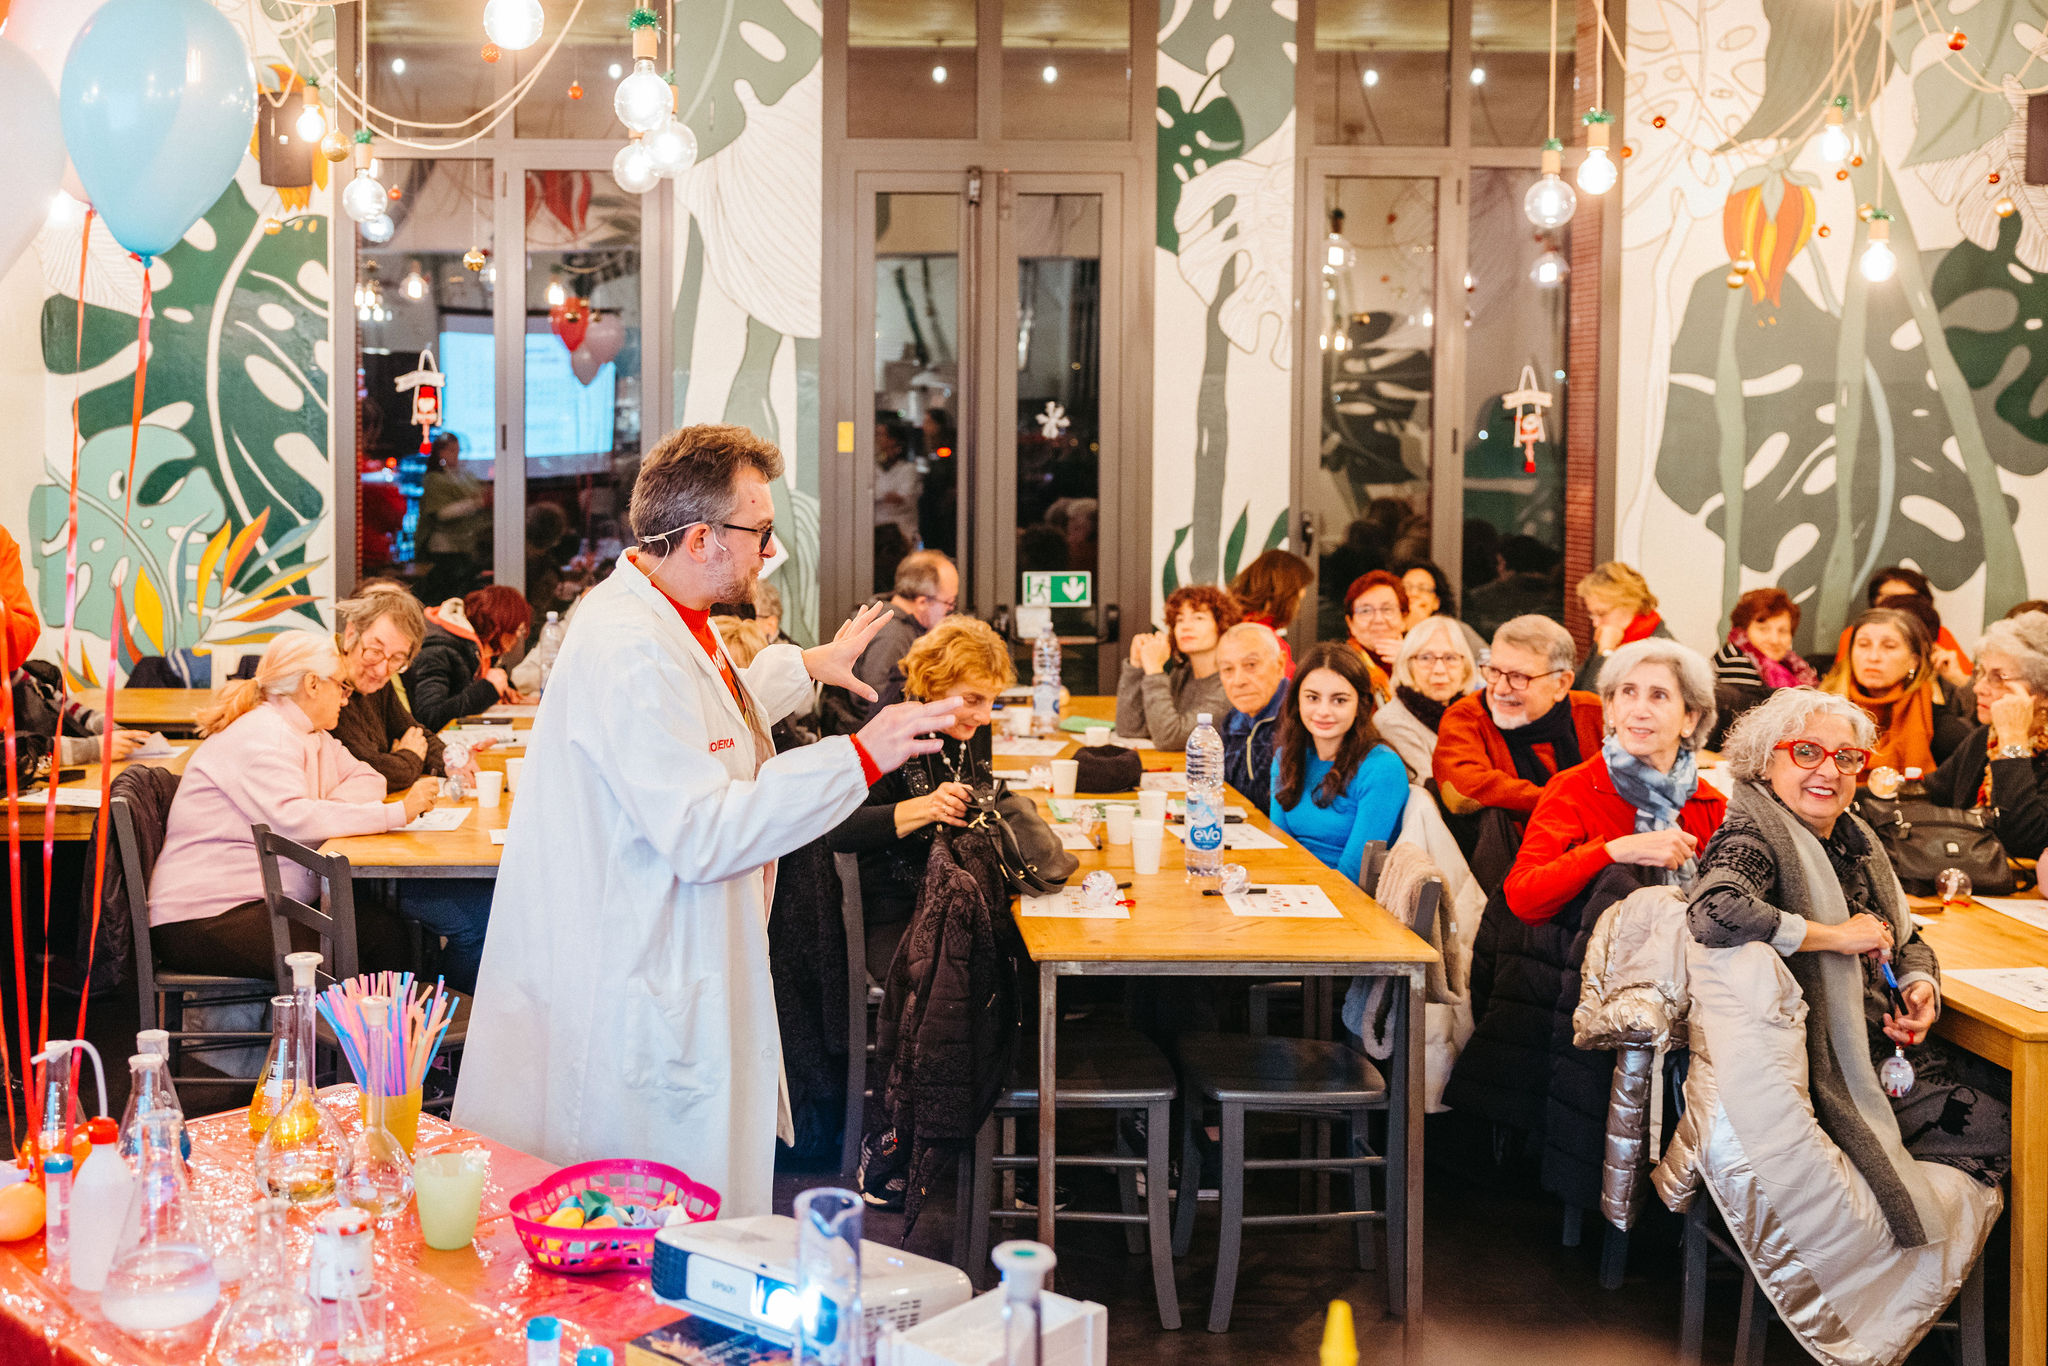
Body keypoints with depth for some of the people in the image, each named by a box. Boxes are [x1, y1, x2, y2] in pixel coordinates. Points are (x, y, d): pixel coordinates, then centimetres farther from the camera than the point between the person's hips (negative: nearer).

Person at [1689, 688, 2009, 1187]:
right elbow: (1712, 914, -37)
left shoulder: (1852, 839, 11)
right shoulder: (1753, 841, -15)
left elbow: (1905, 939, 23)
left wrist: (1920, 985, -1)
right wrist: (1836, 936, -24)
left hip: (1893, 1048, 9)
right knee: (1998, 1129, -12)